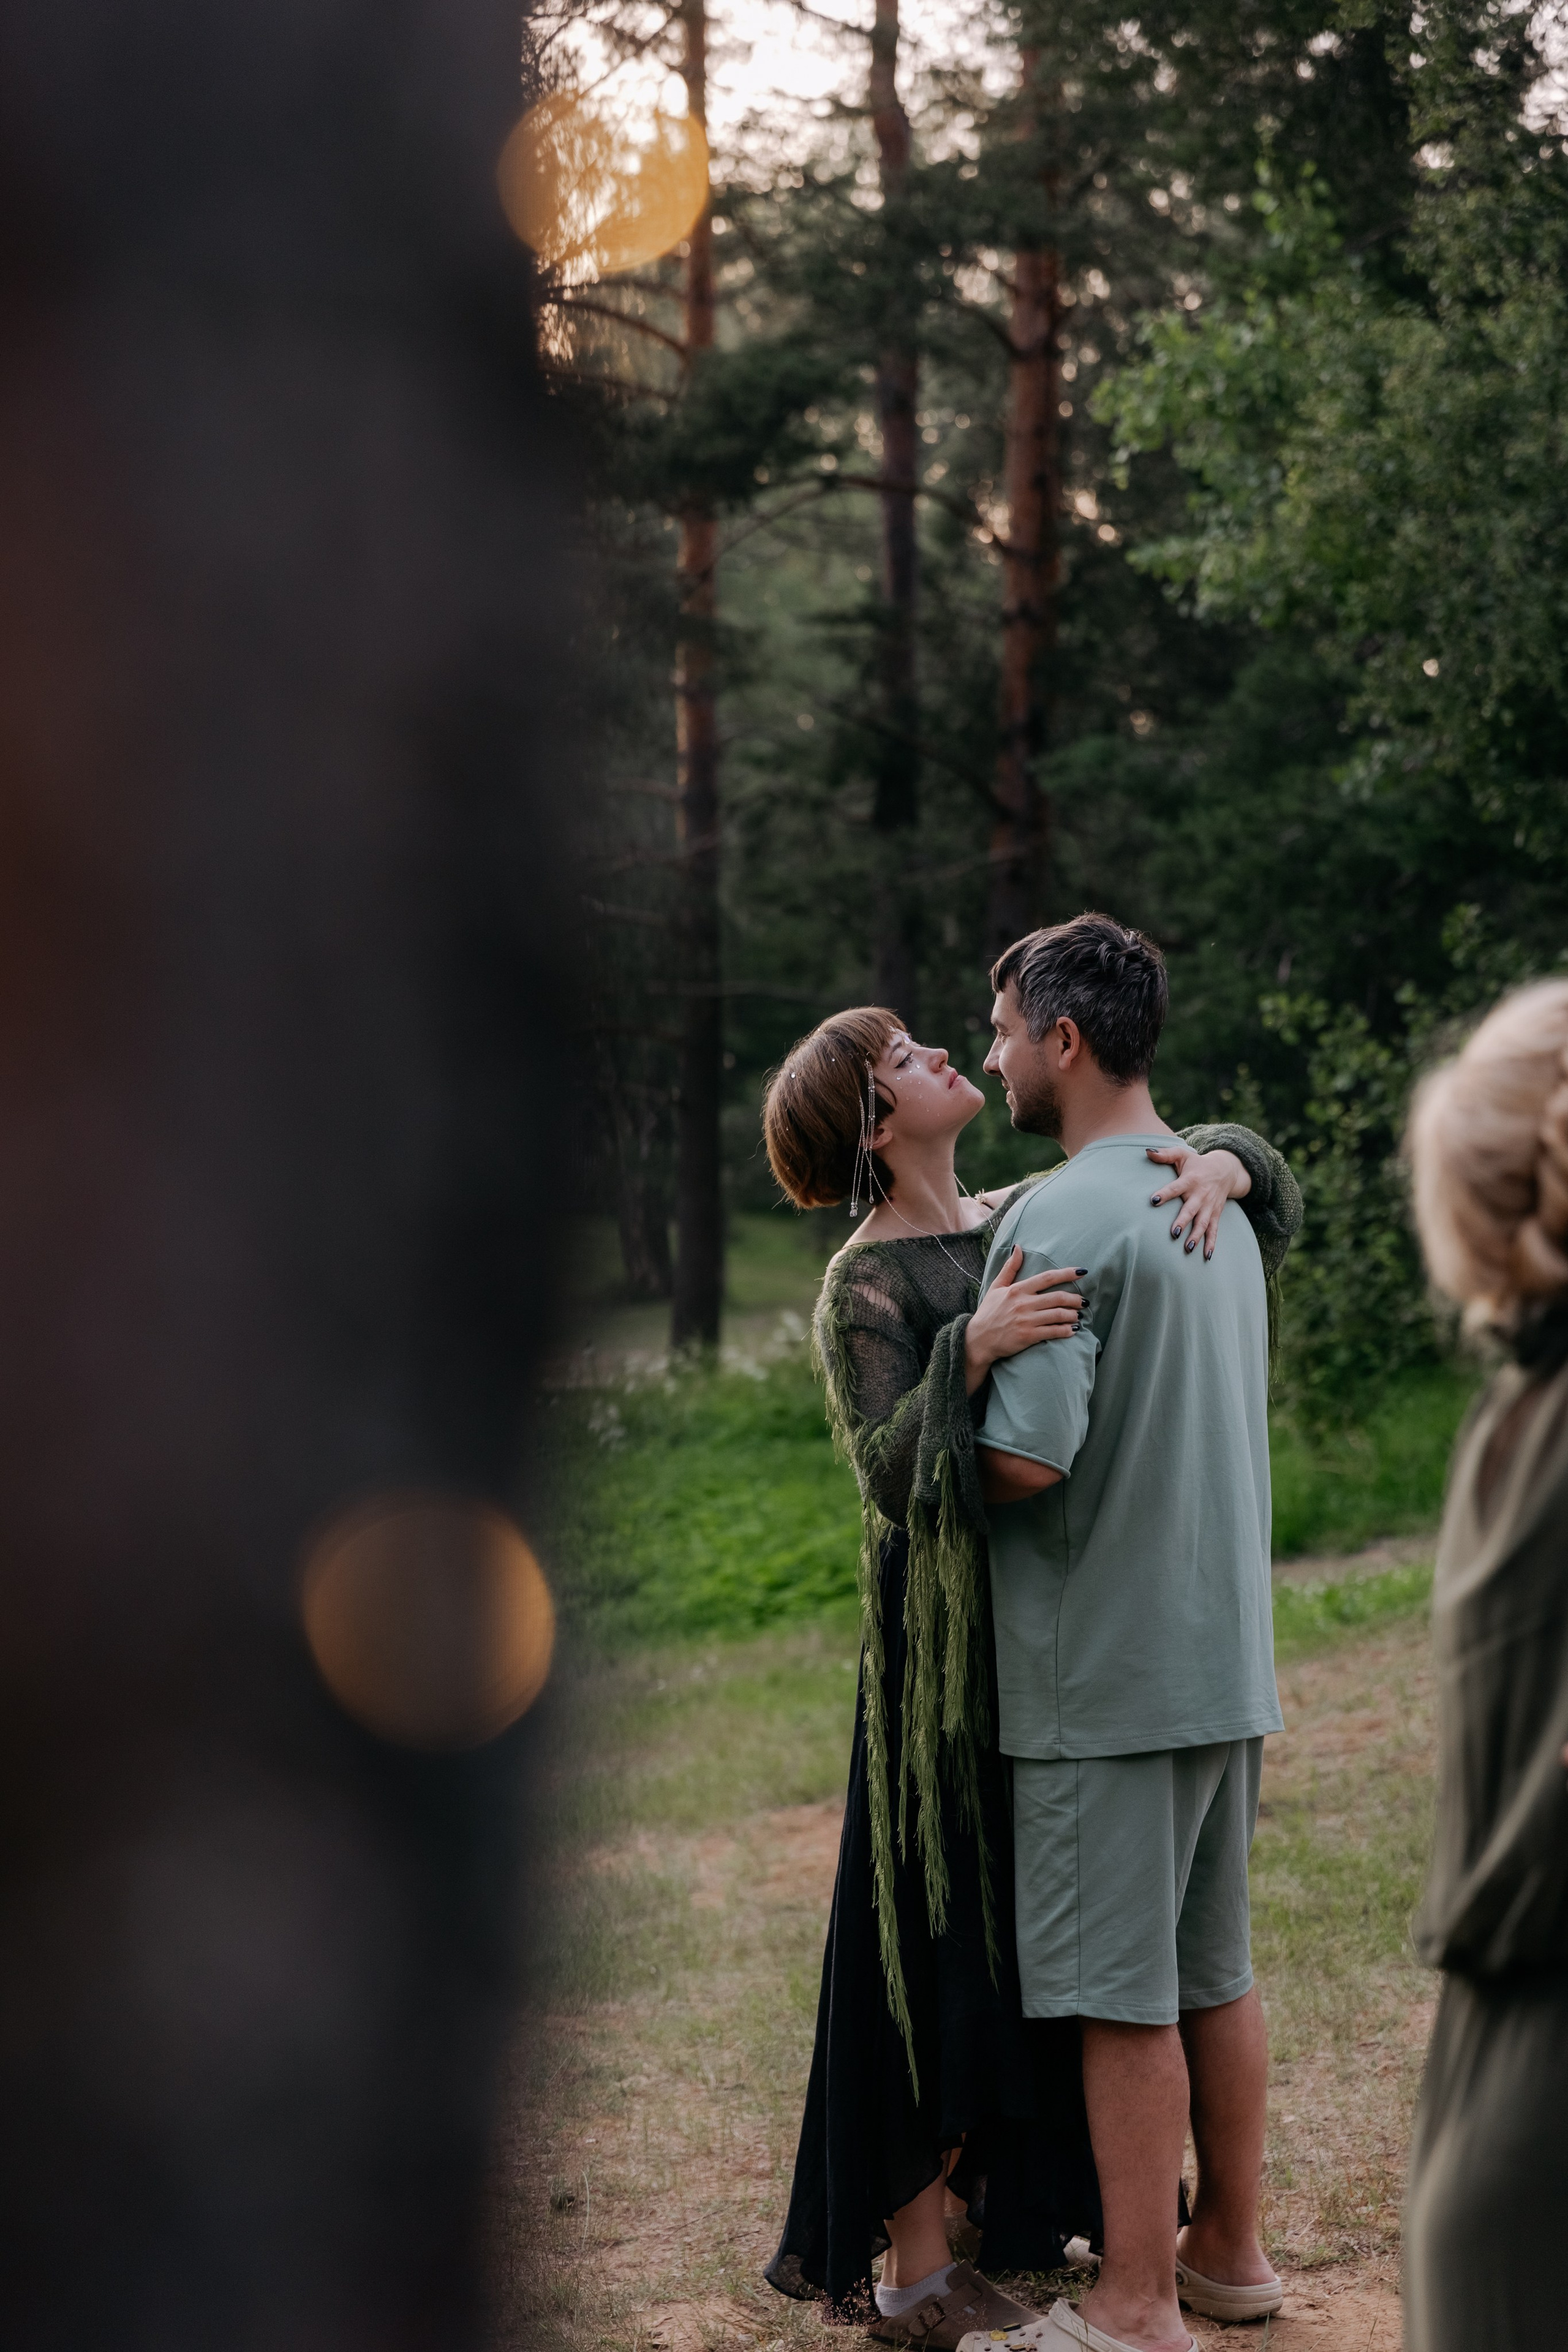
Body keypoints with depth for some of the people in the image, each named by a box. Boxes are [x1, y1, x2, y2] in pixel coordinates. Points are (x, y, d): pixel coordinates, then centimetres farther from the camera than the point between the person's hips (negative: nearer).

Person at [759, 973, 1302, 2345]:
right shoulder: (866, 1283, -10)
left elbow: (1251, 1166, 11)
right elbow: (890, 1470, -23)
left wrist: (1220, 1165, -12)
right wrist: (974, 1346, -36)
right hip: (956, 1641, -7)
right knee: (951, 1937, -3)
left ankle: (1012, 2214, 27)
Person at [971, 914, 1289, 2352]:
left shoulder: (1058, 1223, -17)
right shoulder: (1223, 1206, 12)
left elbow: (1025, 1459, -23)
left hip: (1108, 1668, -8)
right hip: (1229, 1655, 9)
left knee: (1123, 1997, 0)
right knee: (1215, 1970, 17)